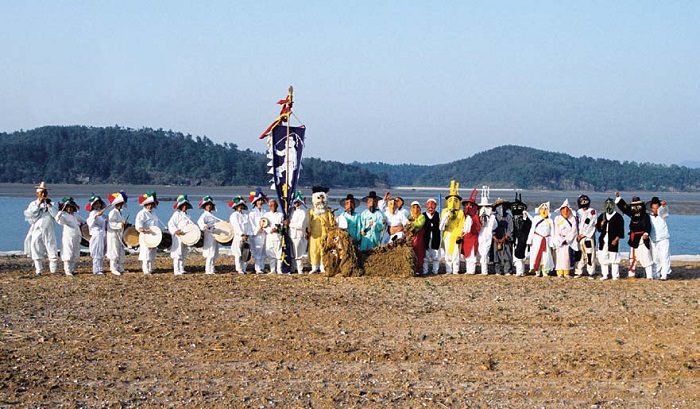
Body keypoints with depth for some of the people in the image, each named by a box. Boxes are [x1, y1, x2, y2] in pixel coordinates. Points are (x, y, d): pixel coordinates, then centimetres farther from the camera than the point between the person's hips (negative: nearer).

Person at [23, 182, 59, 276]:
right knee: (36, 251, 1)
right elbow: (30, 214, -9)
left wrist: (49, 205, -8)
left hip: (48, 231, 0)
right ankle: (38, 270, 7)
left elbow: (56, 215, -3)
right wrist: (38, 204, -9)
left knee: (52, 250, -5)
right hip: (37, 230, 0)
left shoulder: (50, 204, 11)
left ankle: (54, 271, 0)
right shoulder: (33, 204, 9)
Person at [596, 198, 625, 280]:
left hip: (613, 241, -5)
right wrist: (601, 225, -6)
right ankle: (604, 275, 12)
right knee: (603, 258, 5)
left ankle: (615, 275, 3)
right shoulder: (602, 216, 13)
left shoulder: (618, 217, -1)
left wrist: (616, 239, -13)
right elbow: (598, 228, 16)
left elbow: (620, 230, -4)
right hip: (603, 240, 5)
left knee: (614, 258, -4)